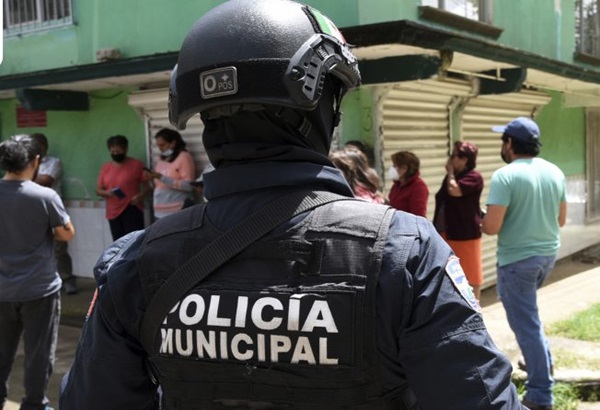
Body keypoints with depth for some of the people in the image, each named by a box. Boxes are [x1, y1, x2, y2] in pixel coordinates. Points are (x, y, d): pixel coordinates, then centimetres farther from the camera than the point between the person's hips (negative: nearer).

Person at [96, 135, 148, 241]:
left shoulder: (137, 164, 0)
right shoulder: (105, 168, 12)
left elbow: (147, 184, 1)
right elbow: (98, 190, 13)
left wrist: (140, 195, -18)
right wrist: (106, 193, -9)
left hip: (132, 210, -4)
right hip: (113, 212, 4)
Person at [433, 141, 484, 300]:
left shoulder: (474, 177, -12)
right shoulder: (452, 176, 12)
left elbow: (454, 191, -28)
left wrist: (450, 171, -11)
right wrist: (436, 229, 14)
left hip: (466, 234, -8)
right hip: (446, 233, 8)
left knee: (471, 275, 5)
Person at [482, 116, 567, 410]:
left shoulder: (505, 176, -19)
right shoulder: (555, 172, 2)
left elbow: (491, 227, -23)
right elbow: (561, 219, 10)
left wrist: (480, 221, -1)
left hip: (517, 259, -7)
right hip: (548, 254, 7)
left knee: (526, 324, 3)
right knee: (526, 312, 30)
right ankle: (542, 361, 37)